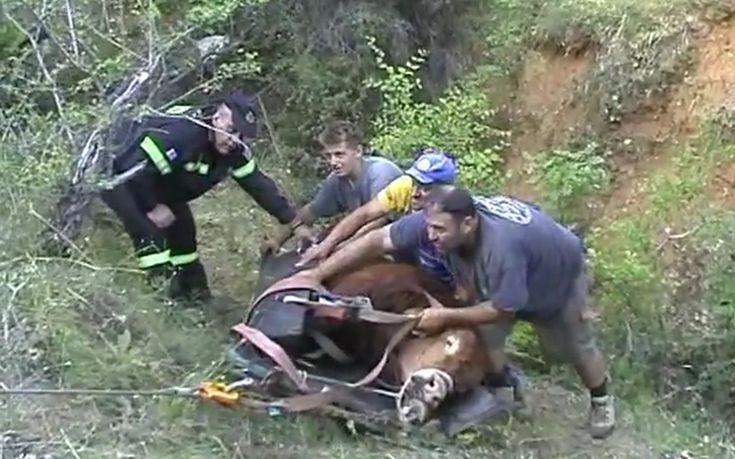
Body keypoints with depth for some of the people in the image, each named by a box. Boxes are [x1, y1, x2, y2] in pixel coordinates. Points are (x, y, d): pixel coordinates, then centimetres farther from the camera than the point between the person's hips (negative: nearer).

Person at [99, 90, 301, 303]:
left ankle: (193, 290, 23)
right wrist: (153, 207, -26)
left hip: (159, 186, 8)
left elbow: (258, 183, -10)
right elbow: (135, 169, -38)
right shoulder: (180, 134, -40)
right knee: (149, 231, -22)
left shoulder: (234, 151, -15)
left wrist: (291, 219, -14)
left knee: (183, 231, 8)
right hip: (121, 176, -7)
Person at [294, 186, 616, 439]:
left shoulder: (502, 247, -51)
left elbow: (501, 309, -35)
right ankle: (506, 392, 23)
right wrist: (318, 273, -28)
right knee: (484, 334, -5)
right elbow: (376, 241, -28)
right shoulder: (436, 221, -34)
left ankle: (601, 400, 39)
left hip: (558, 273, -5)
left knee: (575, 347, 10)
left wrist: (445, 316, -33)